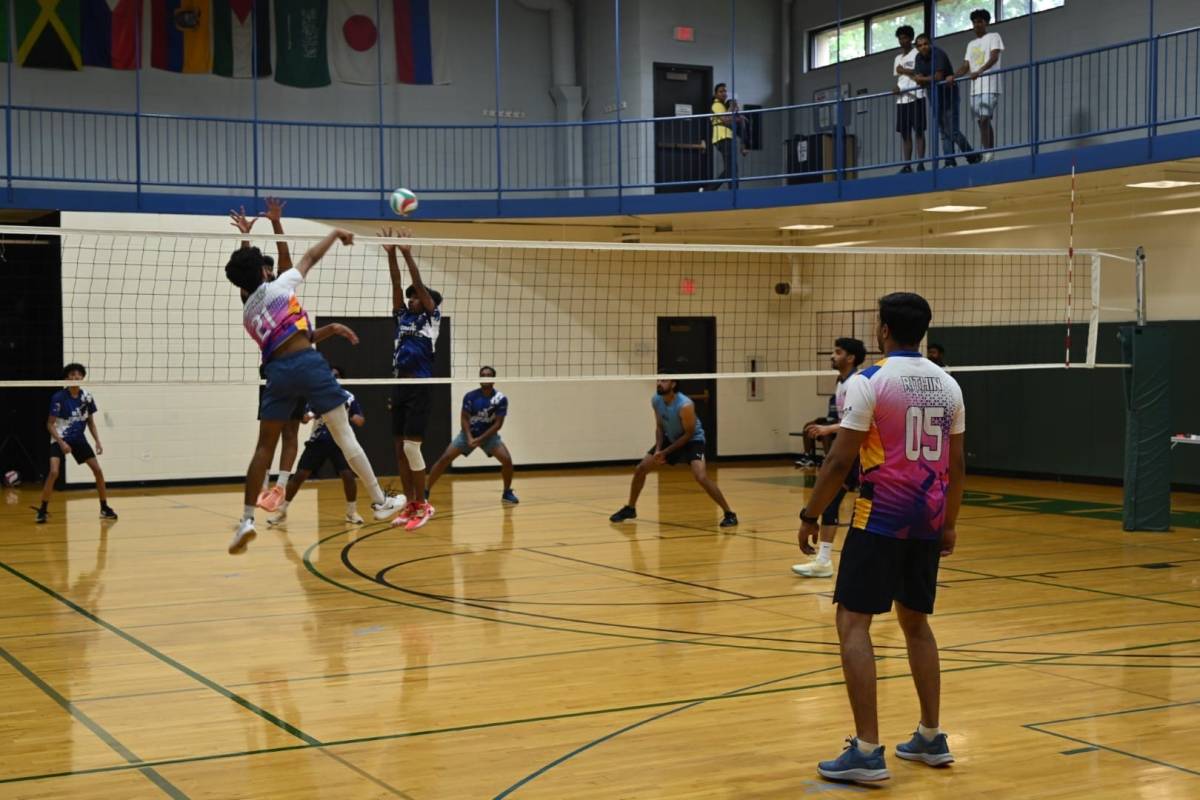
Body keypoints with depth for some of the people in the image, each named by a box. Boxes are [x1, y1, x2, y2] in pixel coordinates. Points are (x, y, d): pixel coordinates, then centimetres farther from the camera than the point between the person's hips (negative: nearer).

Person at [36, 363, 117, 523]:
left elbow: (90, 422, 8)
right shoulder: (59, 397, -17)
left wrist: (97, 441, -3)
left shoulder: (87, 396, -4)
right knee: (54, 472, -22)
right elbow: (50, 424, -13)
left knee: (97, 470, -1)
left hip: (79, 439, 4)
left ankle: (105, 508, 12)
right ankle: (42, 510, -10)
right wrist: (61, 442, -24)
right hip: (60, 439, -4)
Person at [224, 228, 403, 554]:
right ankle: (380, 502, 7)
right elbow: (310, 258, 20)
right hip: (307, 363, -4)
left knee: (264, 447, 8)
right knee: (345, 435, 2)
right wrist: (335, 233, 35)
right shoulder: (278, 286, 7)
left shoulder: (247, 313, 22)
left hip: (277, 371, 4)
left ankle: (247, 519, -1)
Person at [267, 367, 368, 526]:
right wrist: (307, 416, -30)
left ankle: (352, 512, 5)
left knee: (348, 474, -15)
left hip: (339, 442, 0)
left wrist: (358, 419, -25)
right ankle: (281, 511, 5)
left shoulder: (349, 397, 0)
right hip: (318, 441, 0)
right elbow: (304, 417, -5)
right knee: (300, 474, -6)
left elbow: (361, 421, -1)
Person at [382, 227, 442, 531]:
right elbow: (397, 284, 9)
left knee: (411, 447, -11)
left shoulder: (431, 319, 2)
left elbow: (420, 285, -7)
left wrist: (408, 254, -11)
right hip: (399, 387, 7)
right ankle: (410, 504, 12)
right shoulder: (403, 317, 16)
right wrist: (391, 254, -1)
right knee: (400, 449, 6)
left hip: (419, 388, -6)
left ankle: (422, 504, -1)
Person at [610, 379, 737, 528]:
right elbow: (660, 427, 1)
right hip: (670, 439, 7)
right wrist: (658, 449, -15)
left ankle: (729, 514, -18)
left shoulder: (685, 405, -32)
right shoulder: (656, 400, -12)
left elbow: (689, 434, -23)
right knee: (640, 469, 3)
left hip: (692, 440, -7)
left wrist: (665, 452, -23)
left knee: (701, 476, -28)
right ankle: (630, 509, 23)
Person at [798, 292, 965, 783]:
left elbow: (840, 460, -12)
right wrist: (949, 523, 22)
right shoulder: (948, 385, 9)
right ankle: (931, 738, 24)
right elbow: (957, 464, 12)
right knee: (915, 621, 20)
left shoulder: (869, 382, -10)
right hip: (928, 519, 7)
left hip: (881, 517, -6)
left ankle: (867, 751, -7)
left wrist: (810, 515, -2)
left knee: (853, 622, -2)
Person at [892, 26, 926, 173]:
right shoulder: (898, 59, 22)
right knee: (905, 133, 3)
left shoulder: (917, 54, 0)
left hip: (915, 97, -7)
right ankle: (907, 165, 2)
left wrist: (904, 70, -5)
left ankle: (920, 163, -11)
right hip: (901, 99, 7)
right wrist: (896, 87, 2)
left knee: (918, 131, -8)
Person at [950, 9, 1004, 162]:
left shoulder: (993, 37, 3)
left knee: (984, 120, -17)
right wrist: (953, 76, -5)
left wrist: (979, 71, -30)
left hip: (990, 87, -7)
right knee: (983, 121, 5)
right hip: (975, 89, 7)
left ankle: (984, 153, -19)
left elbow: (994, 58, -13)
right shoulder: (971, 44, 22)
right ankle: (989, 154, 6)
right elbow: (966, 66, 16)